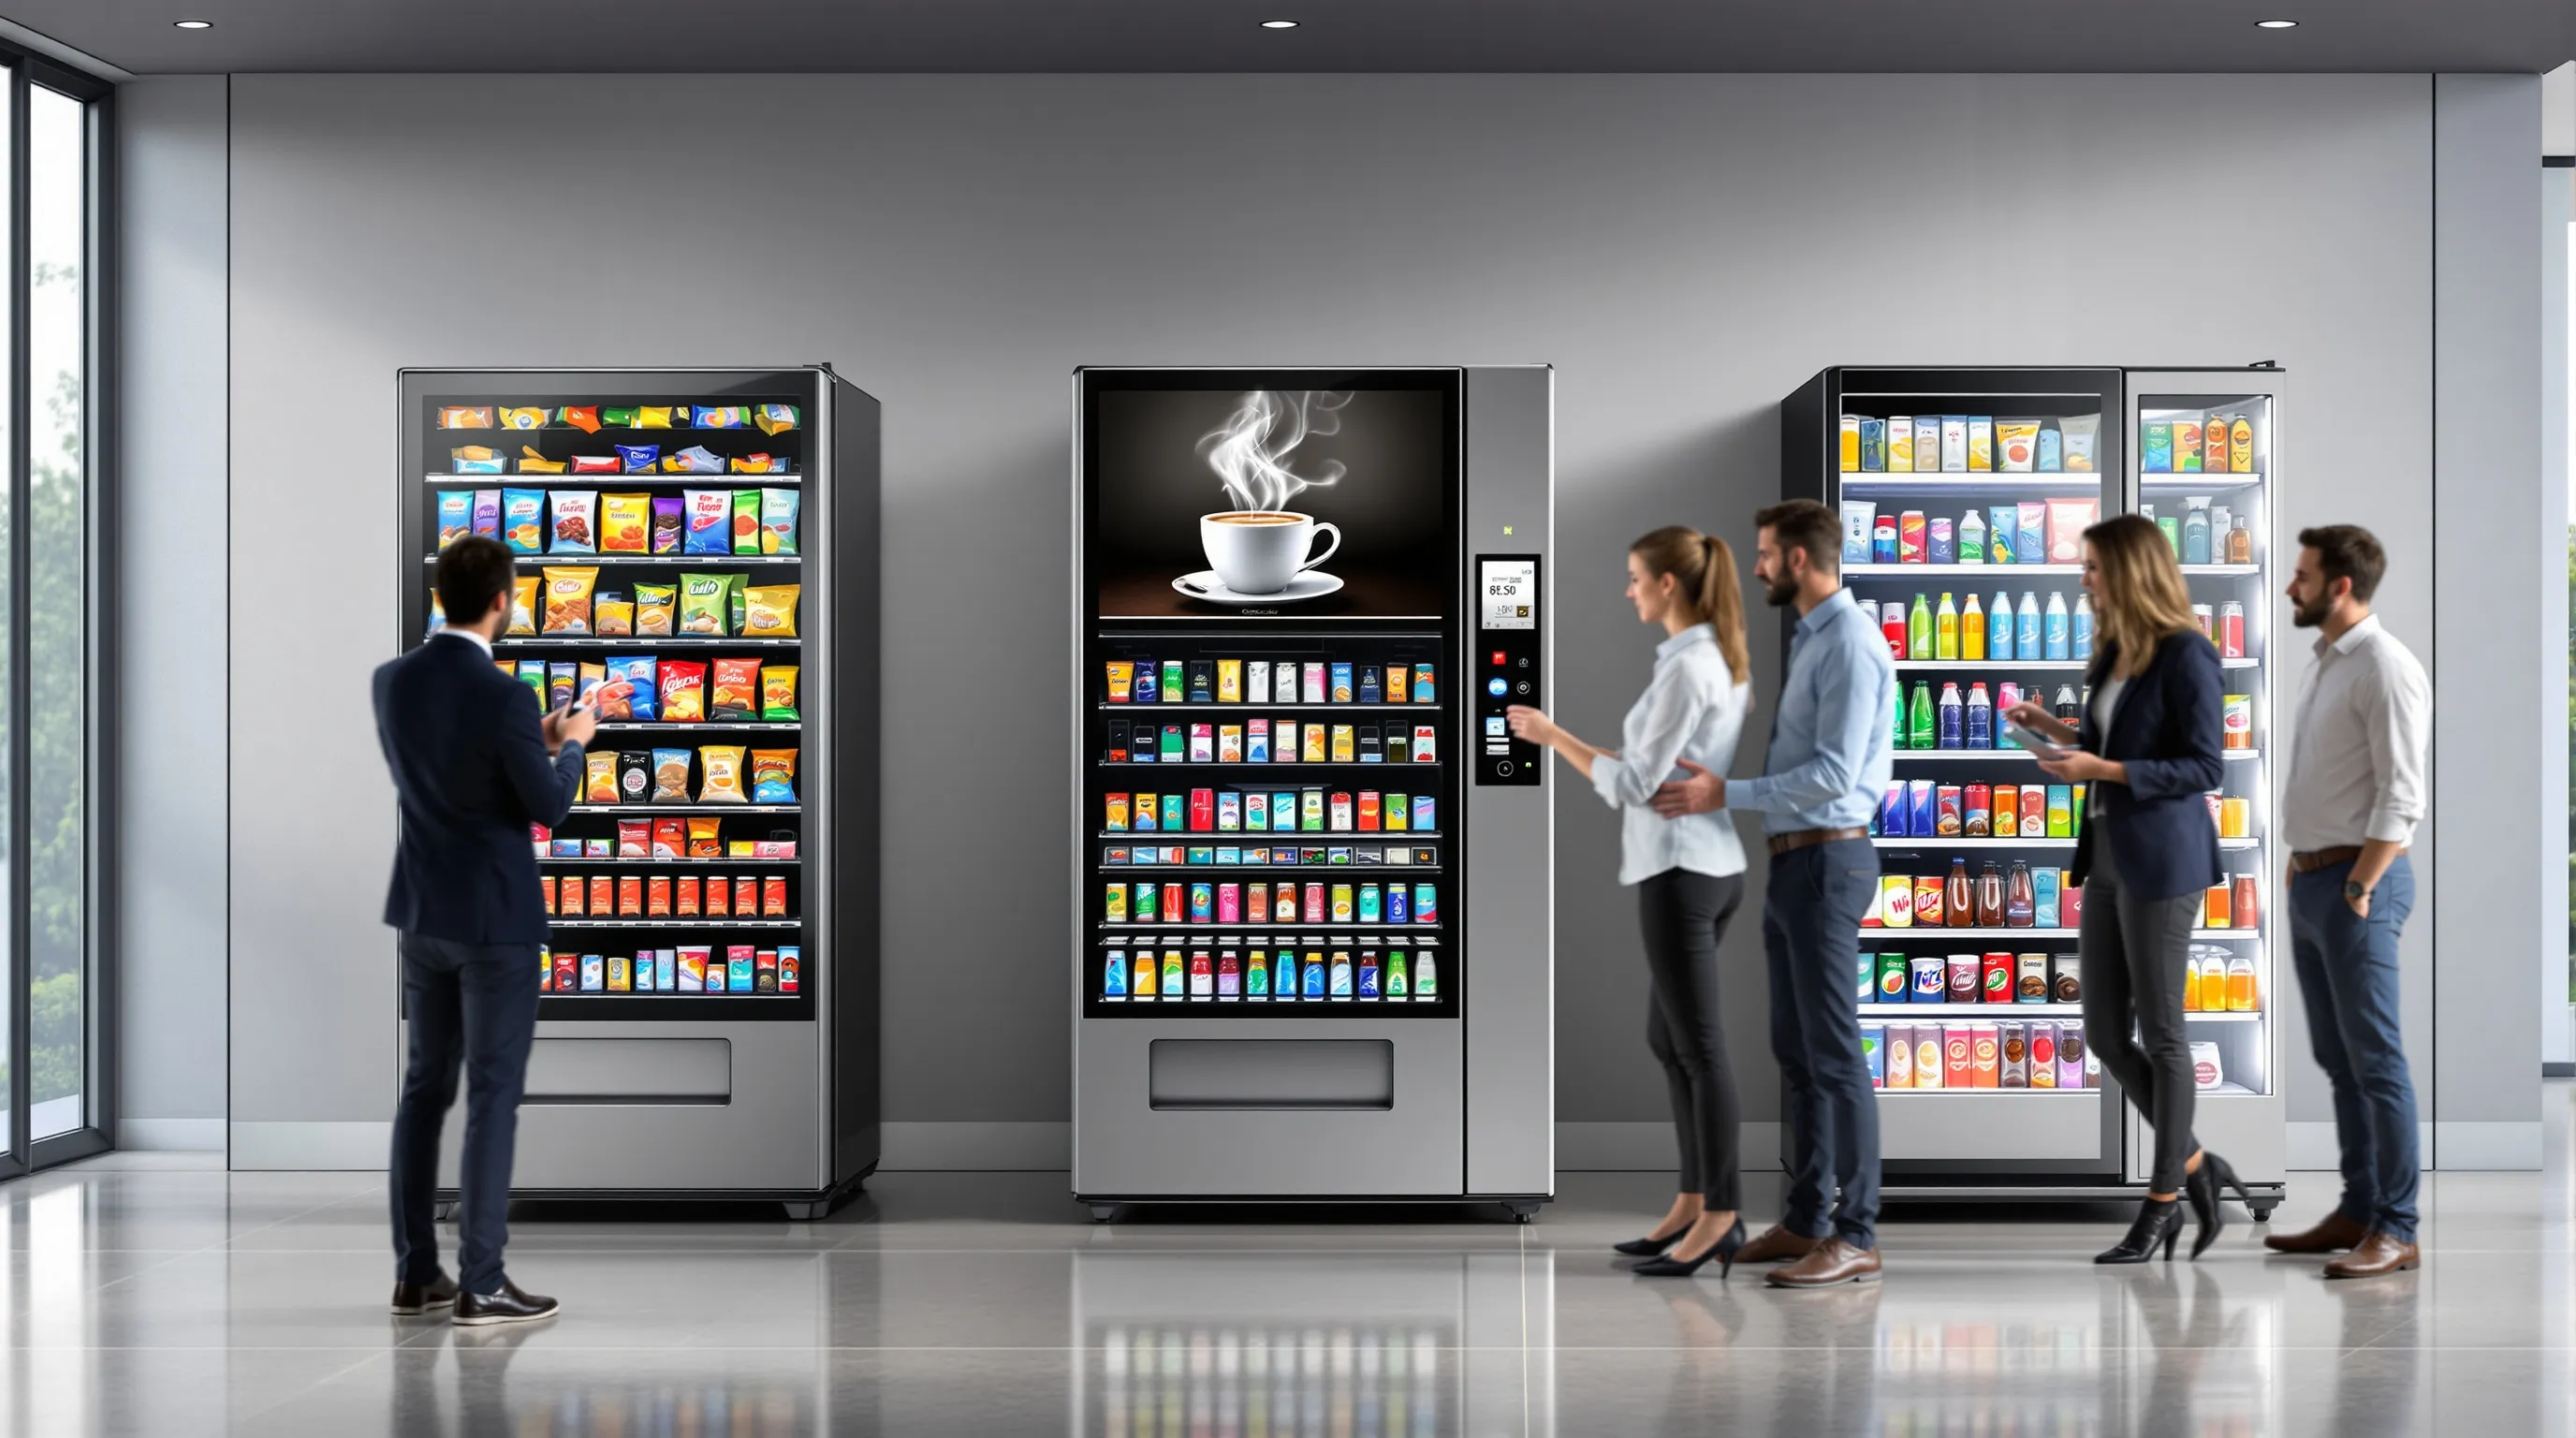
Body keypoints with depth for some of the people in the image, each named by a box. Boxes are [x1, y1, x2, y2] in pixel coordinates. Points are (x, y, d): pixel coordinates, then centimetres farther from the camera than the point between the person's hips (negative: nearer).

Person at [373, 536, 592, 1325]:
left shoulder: (392, 681, 1)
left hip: (421, 910, 7)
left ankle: (415, 1272, 19)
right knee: (493, 1094, -1)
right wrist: (571, 745, 7)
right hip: (495, 917, -7)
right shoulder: (505, 697, -20)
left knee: (424, 1084, 14)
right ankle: (480, 1282, 1)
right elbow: (549, 808, -13)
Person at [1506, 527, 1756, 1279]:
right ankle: (1693, 1201, 22)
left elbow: (1634, 785, -16)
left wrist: (1553, 736, -7)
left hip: (1682, 870, -10)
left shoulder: (1686, 668, -17)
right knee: (1668, 1038, 16)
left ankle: (1721, 1215, 5)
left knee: (1699, 1045, -3)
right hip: (1705, 864, 10)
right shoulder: (1721, 658, 12)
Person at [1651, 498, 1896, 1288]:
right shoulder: (1810, 641, 16)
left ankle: (1856, 1237, -1)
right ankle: (1806, 1222, 22)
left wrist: (1725, 794, -21)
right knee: (1795, 1048, 14)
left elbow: (1834, 772, -22)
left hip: (1826, 861, -10)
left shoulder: (1850, 643, -15)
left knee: (1833, 1051, -7)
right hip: (1791, 862, 10)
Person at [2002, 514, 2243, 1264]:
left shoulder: (2185, 655, -13)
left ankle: (2164, 1199, 14)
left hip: (2162, 861, -8)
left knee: (2160, 1034, 2)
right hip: (2107, 857, 8)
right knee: (2105, 1034, 10)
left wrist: (2100, 770, -20)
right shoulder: (2114, 652, 11)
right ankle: (2196, 1166, 24)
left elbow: (2204, 766, -16)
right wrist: (2052, 728, 13)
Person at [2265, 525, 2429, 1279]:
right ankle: (2357, 1210, 23)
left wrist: (2358, 889, -18)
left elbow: (2400, 799, -18)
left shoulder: (2386, 669, -13)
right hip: (2309, 882, 9)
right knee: (2337, 1056, 14)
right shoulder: (2325, 663, 15)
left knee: (2375, 1059, -5)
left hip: (2356, 884, -9)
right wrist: (2300, 870, 15)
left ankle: (2396, 1230, 0)